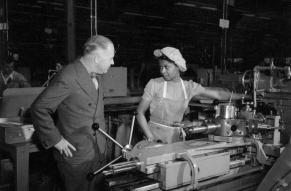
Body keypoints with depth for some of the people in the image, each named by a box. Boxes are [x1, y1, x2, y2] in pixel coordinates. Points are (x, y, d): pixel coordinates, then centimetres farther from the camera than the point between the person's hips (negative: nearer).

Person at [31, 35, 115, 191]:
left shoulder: (96, 75, 7)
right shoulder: (67, 77, -22)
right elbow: (38, 108, -20)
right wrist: (56, 140, -17)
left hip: (95, 152, 8)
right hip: (74, 155, -8)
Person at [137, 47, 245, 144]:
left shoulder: (189, 87, 0)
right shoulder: (154, 84, -7)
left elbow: (217, 94, 4)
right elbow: (140, 112, -5)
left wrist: (243, 96, 3)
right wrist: (150, 137, -13)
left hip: (176, 137, 3)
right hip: (156, 134, -3)